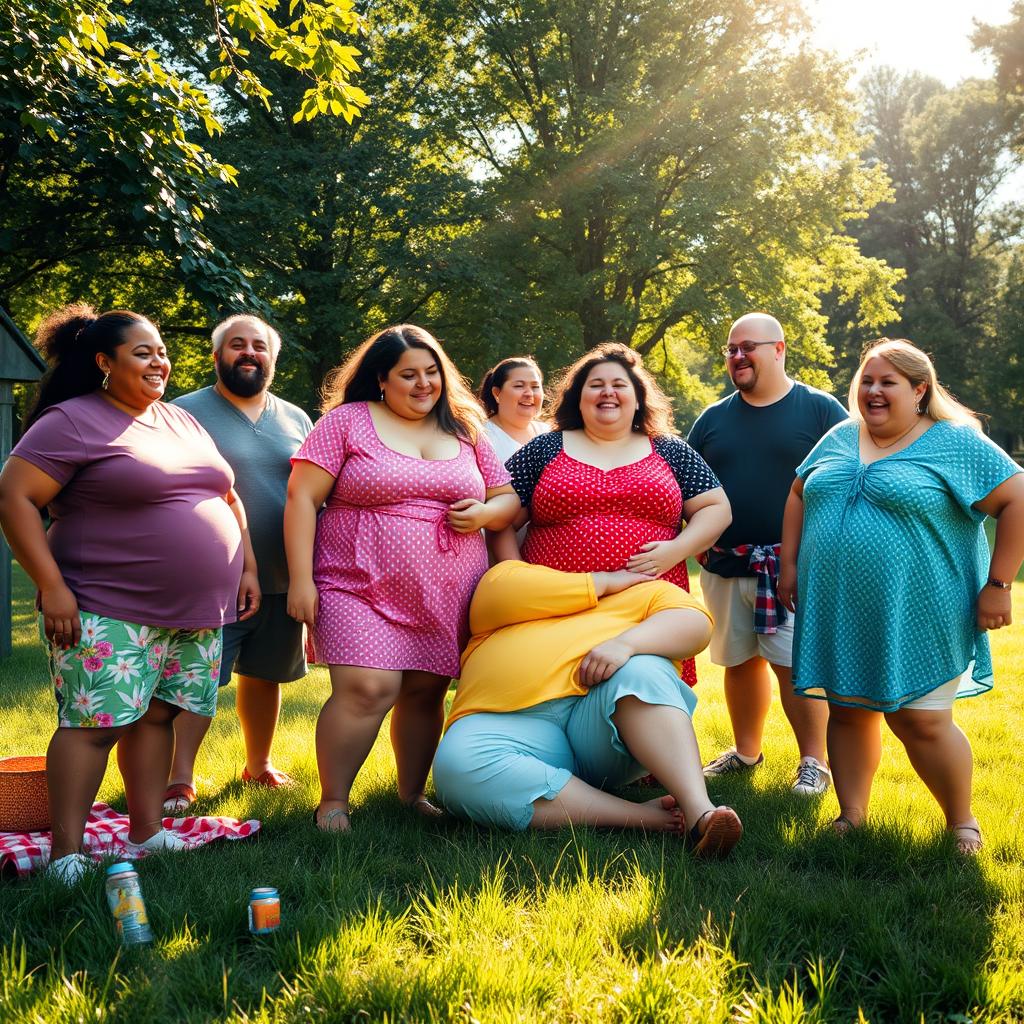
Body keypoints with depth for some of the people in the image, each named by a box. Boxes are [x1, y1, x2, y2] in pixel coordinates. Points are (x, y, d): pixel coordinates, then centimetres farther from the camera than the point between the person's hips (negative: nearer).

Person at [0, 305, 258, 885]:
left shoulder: (182, 421, 16)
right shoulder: (73, 422, -7)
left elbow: (228, 499, 23)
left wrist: (247, 567, 14)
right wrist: (51, 586, -17)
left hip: (196, 611, 7)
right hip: (110, 613, -6)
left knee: (159, 714, 8)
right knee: (98, 722, -8)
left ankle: (147, 833, 16)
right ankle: (67, 854, -1)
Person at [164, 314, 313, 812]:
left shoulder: (295, 419, 13)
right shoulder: (187, 412, -1)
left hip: (283, 580, 4)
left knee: (265, 675, 14)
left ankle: (259, 763, 30)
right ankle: (179, 778, 1)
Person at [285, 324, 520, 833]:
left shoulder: (465, 431, 15)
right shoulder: (346, 420, 2)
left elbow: (510, 500, 18)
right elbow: (303, 497, -3)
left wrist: (484, 513, -6)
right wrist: (301, 578, -11)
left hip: (447, 598, 4)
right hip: (361, 589, -4)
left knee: (425, 692, 6)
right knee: (367, 689, -16)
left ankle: (412, 793, 24)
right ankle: (332, 802, 0)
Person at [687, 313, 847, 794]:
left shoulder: (819, 410, 1)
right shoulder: (713, 418, 12)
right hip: (724, 566, 4)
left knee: (795, 664, -7)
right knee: (739, 661, 11)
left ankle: (813, 761, 5)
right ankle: (745, 752, 27)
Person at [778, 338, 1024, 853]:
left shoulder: (956, 443, -5)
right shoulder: (839, 439, 12)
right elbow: (798, 496, 21)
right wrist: (790, 565, 13)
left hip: (917, 617, -5)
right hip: (840, 616, 5)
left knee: (921, 721, -2)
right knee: (848, 712, 10)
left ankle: (962, 823, 17)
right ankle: (851, 816, 22)